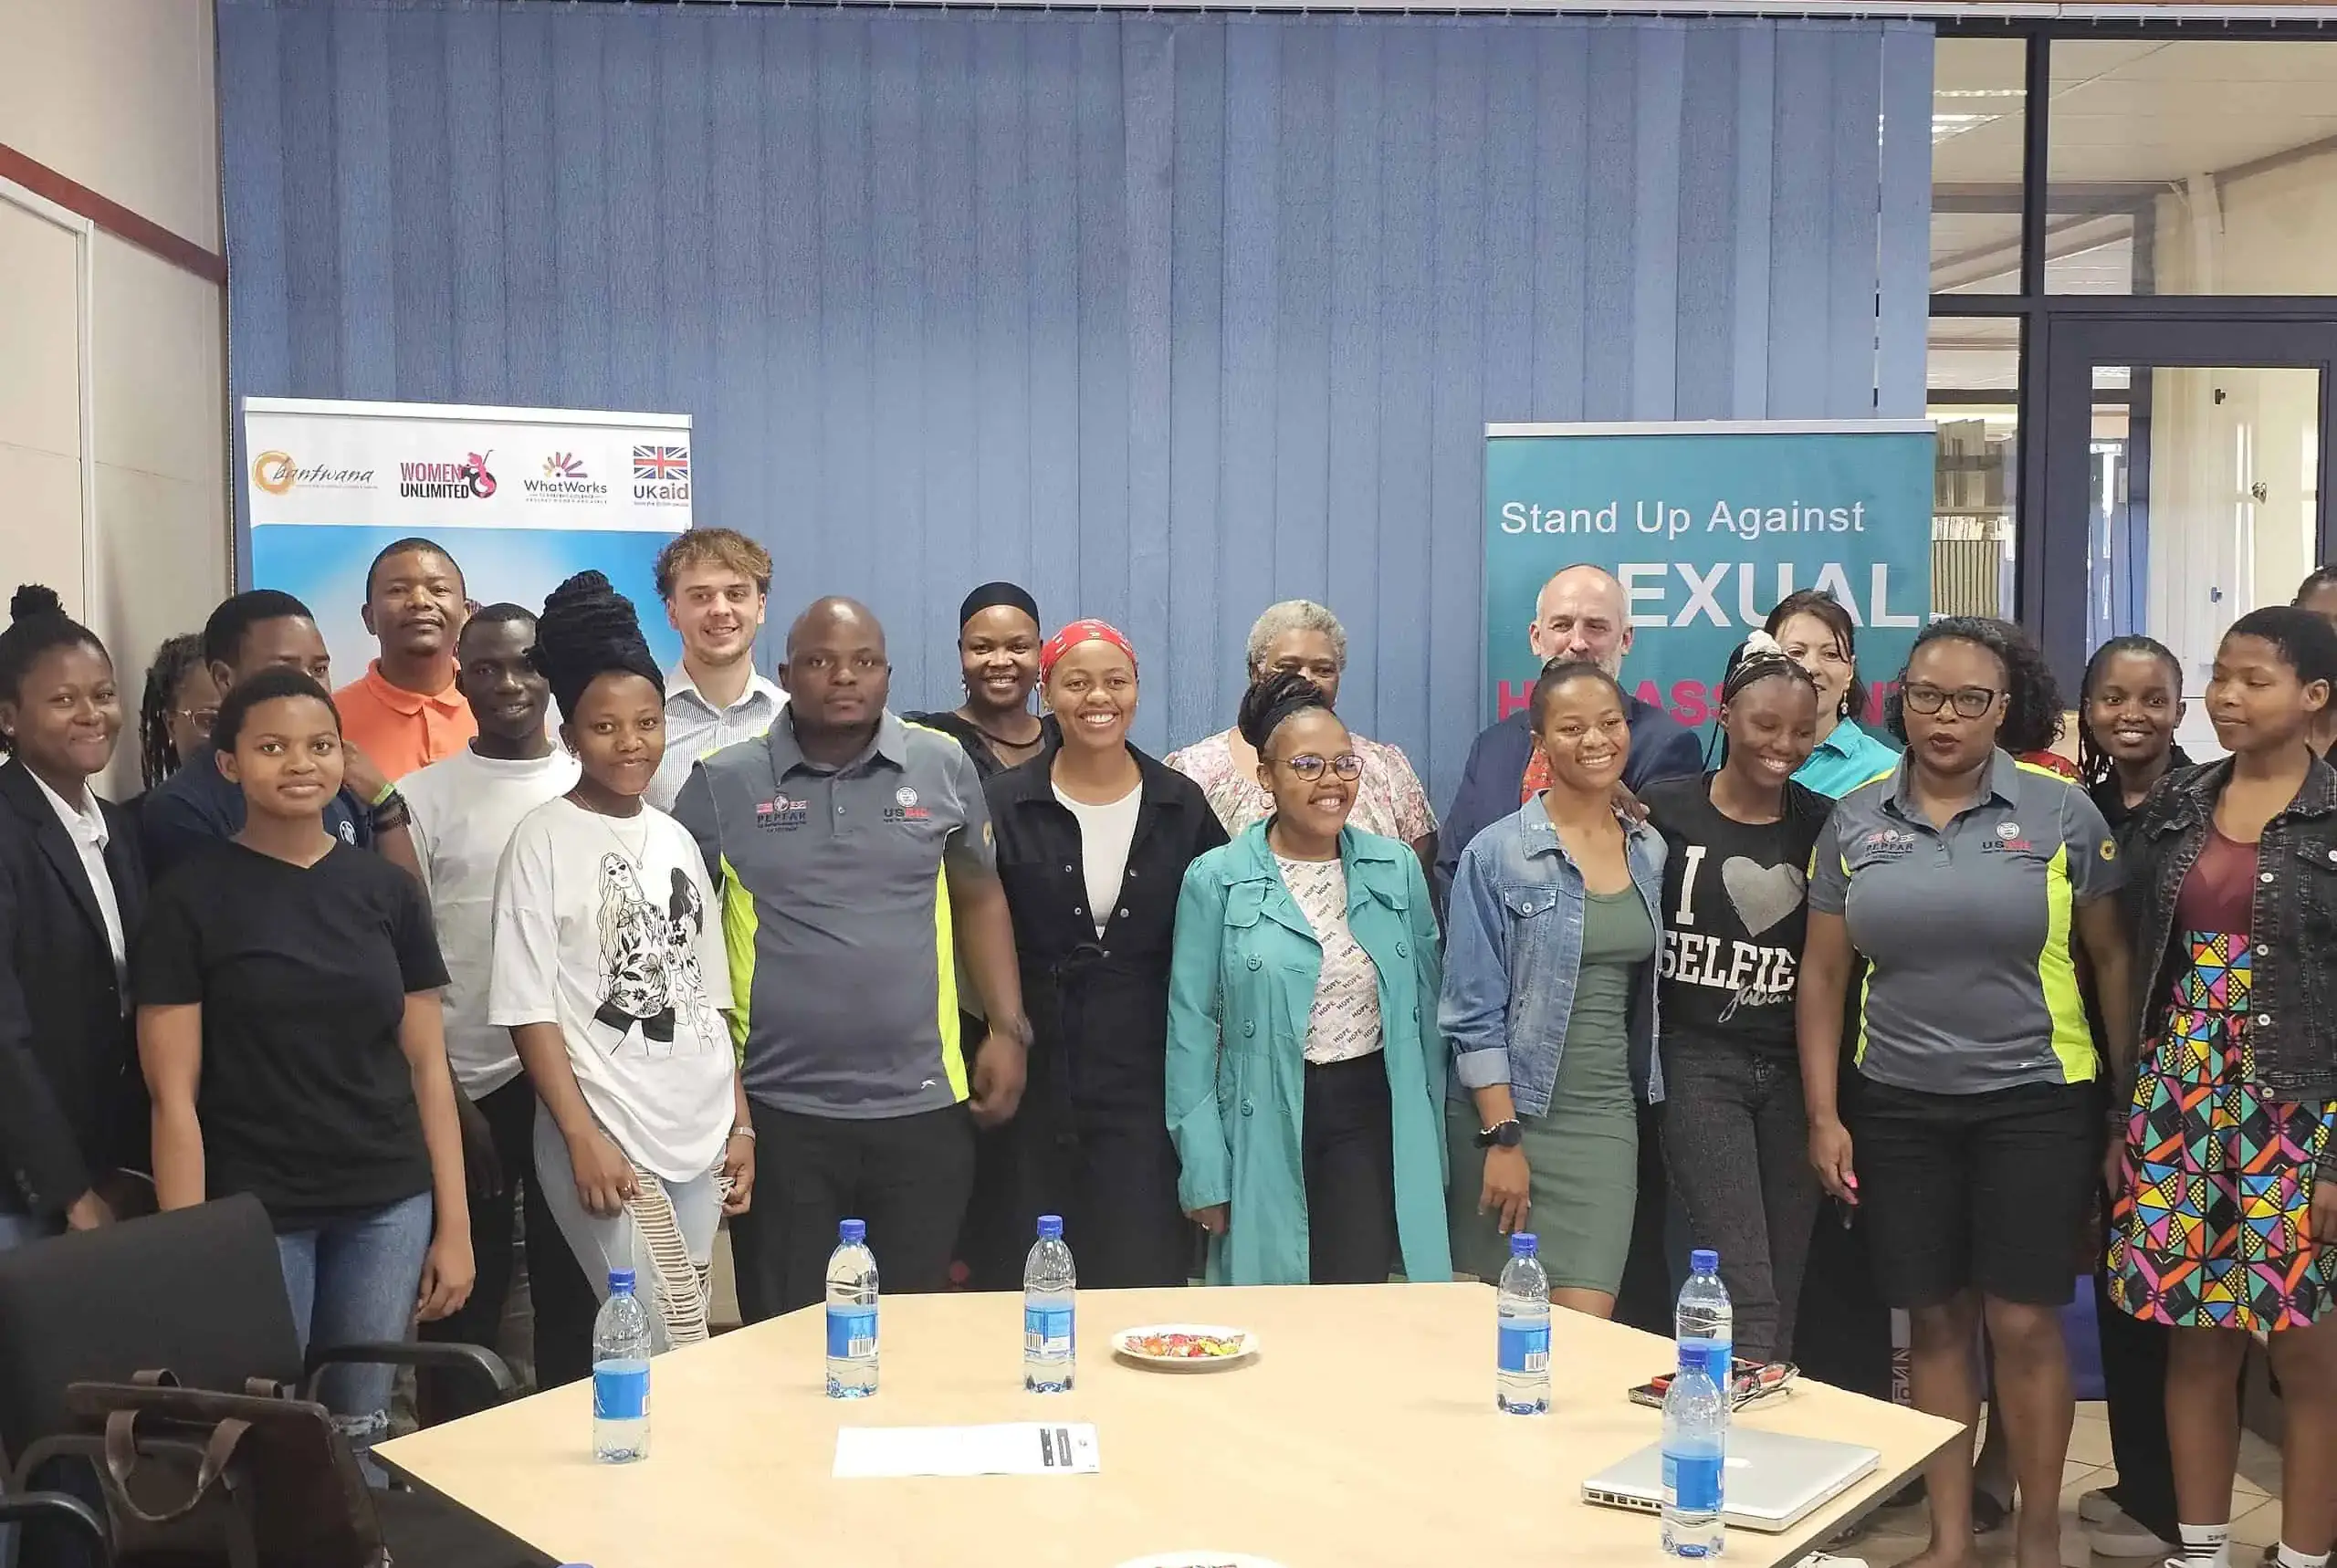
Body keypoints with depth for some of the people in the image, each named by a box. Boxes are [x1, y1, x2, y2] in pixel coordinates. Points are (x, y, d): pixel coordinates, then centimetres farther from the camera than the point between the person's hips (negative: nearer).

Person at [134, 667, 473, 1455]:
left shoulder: (388, 889, 3)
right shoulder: (190, 898, -5)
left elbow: (427, 1067, 6)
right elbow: (174, 1095, -6)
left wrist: (454, 1223, 3)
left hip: (388, 1205, 3)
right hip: (254, 1213, -2)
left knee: (361, 1431, 11)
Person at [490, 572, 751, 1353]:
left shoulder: (676, 840, 11)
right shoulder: (544, 838, -5)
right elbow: (529, 1007, -9)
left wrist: (741, 1122, 11)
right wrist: (583, 1137, -15)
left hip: (701, 1137, 6)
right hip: (607, 1140, -6)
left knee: (685, 1354, 10)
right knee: (671, 1357, -8)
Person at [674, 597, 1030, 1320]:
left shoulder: (943, 766, 3)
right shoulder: (722, 783, -1)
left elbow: (979, 900, 12)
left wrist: (1009, 1029, 3)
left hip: (922, 1106, 1)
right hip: (778, 1111, -1)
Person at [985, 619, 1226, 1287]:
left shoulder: (1182, 806, 4)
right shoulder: (1003, 803, -1)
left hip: (1146, 1081, 1)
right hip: (1034, 1078, -1)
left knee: (1146, 1281, 0)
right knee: (1027, 1282, 5)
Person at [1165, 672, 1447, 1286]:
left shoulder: (1398, 868, 3)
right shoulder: (1216, 880, -5)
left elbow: (1423, 1004, 11)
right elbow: (1192, 1029, -3)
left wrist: (1431, 1137, 11)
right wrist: (1203, 1168, -5)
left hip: (1372, 1116, 2)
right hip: (1265, 1125, -1)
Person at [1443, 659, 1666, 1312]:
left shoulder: (1650, 850, 8)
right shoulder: (1496, 854, -7)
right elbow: (1473, 1011, -9)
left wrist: (1643, 1098, 10)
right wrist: (1501, 1137, -13)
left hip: (1607, 1119, 4)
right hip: (1511, 1112, -3)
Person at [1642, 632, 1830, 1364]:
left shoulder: (1822, 824, 5)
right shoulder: (1665, 810, -3)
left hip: (1794, 1070, 3)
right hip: (1699, 1064, -3)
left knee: (1787, 1297, 8)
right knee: (1748, 1299, -14)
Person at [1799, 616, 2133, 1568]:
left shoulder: (2060, 810, -3)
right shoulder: (1854, 820, 2)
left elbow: (2110, 957, 2)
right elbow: (1823, 975, 4)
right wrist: (1823, 1113, 0)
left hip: (2034, 1099, -2)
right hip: (1898, 1105, 2)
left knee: (2023, 1322, 2)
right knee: (1935, 1320, 10)